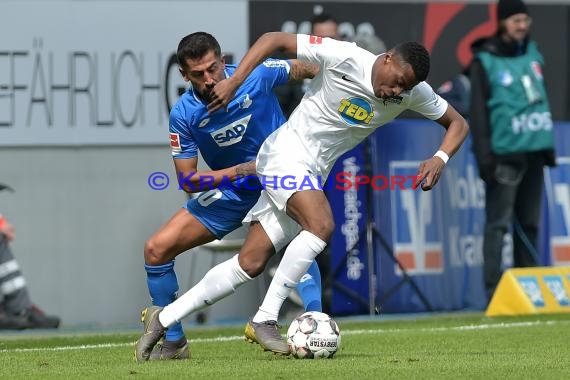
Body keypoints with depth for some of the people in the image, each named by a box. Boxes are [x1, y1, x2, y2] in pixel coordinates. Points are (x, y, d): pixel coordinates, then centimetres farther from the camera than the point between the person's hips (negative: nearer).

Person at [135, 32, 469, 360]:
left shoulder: (413, 93, -3)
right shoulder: (344, 58, -19)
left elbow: (458, 123, 7)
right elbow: (274, 39, -13)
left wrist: (440, 158, -13)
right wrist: (234, 81, -21)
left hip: (315, 173, 6)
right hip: (287, 151, -6)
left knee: (251, 262, 0)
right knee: (321, 225, -30)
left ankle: (163, 318, 9)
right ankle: (265, 320, -22)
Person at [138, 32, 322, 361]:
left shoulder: (257, 75, -20)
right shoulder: (184, 115, -17)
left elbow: (303, 69, 0)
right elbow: (188, 181, -13)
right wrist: (242, 170, -24)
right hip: (228, 193, 3)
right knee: (157, 249, -3)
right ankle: (173, 342, 11)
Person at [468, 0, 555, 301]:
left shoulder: (532, 52, 13)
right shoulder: (485, 62, -5)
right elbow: (478, 112, -8)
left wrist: (549, 145, 16)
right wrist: (484, 157, -13)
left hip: (535, 151, 6)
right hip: (505, 154, -6)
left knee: (529, 223, 8)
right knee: (498, 223, -8)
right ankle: (493, 288, -10)